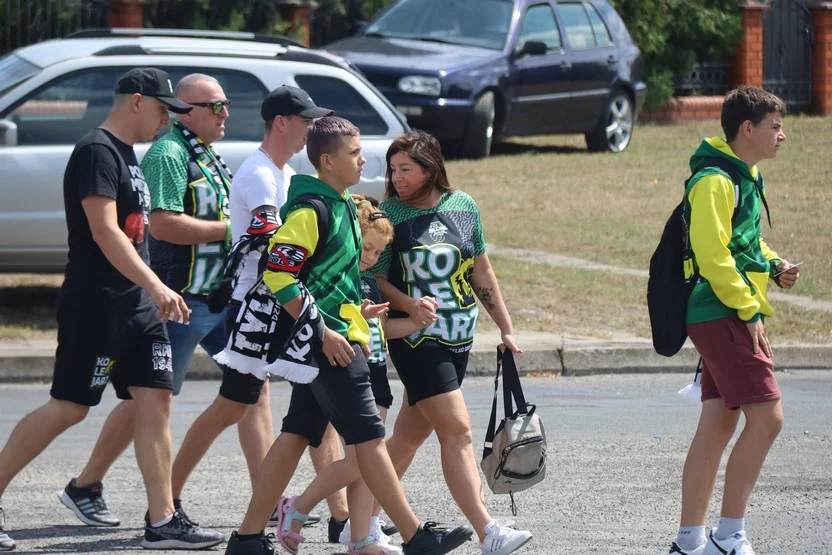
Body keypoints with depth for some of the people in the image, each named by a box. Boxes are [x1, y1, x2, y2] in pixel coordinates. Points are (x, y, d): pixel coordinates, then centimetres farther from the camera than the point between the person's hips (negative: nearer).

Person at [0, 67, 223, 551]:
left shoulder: (127, 154, 17)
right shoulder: (96, 152, -13)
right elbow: (104, 231, -23)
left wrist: (153, 291, 24)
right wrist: (156, 286, -29)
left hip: (138, 308, 9)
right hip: (95, 306, -9)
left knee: (156, 399, 2)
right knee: (70, 408, -6)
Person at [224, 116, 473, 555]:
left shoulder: (341, 205, 15)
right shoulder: (310, 210, -15)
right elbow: (277, 273, -21)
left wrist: (356, 310, 20)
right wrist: (323, 332, -20)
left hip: (332, 340, 10)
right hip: (328, 342, -10)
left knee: (295, 437, 9)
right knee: (368, 437, -6)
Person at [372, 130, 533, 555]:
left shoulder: (463, 207, 7)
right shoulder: (389, 215, -6)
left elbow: (481, 273, 15)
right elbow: (375, 280, -4)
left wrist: (506, 328, 15)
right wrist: (410, 306, -22)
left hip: (458, 339, 5)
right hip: (416, 341, -5)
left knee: (410, 434, 9)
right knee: (457, 430, -14)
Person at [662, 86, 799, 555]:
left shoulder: (747, 178, 17)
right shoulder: (715, 181, -15)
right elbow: (713, 256, -20)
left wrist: (775, 266, 10)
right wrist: (748, 311, -18)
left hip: (733, 319, 10)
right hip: (724, 317, -10)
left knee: (718, 424, 9)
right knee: (767, 418, -13)